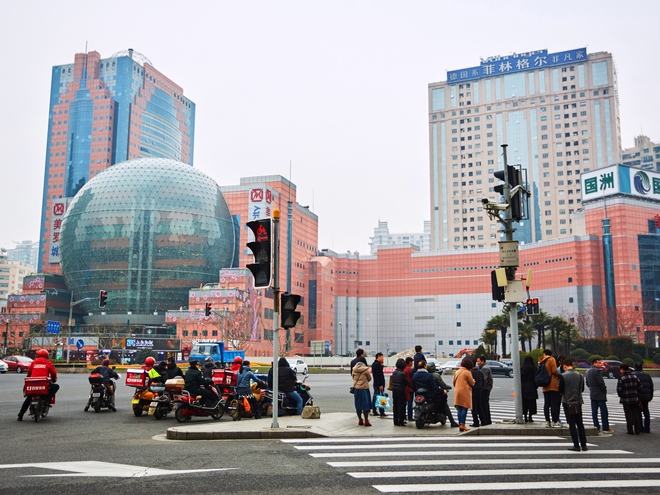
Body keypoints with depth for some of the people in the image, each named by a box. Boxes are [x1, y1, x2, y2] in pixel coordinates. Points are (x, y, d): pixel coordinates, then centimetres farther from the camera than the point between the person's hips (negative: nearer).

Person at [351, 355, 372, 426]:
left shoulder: (354, 369, -2)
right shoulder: (366, 369, -11)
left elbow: (353, 377, 9)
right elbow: (369, 378, 0)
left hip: (356, 388, 4)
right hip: (364, 388, -4)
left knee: (358, 404, 11)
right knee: (365, 404, 3)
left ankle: (360, 420, 18)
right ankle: (366, 421, 4)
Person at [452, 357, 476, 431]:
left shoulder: (457, 372, 11)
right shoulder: (467, 372, -10)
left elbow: (454, 382, 16)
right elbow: (472, 383, -5)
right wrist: (473, 380, 15)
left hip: (457, 392, 6)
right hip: (465, 392, -6)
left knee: (459, 409, 8)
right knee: (464, 409, -3)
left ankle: (460, 424, 8)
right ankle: (462, 425, -7)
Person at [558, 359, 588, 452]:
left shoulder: (563, 376, -13)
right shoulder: (580, 375, 0)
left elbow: (560, 390, -12)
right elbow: (582, 389, 7)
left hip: (568, 403, -4)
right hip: (578, 402, 4)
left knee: (572, 424, 2)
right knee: (580, 423, 13)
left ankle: (576, 445, 0)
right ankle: (584, 445, 13)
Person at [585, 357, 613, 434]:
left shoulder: (588, 371, 12)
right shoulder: (597, 371, -16)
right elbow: (601, 382, -20)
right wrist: (604, 389, -7)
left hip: (592, 394, 8)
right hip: (600, 394, -8)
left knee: (594, 411, 8)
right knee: (604, 411, -2)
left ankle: (596, 427, 10)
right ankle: (606, 428, -1)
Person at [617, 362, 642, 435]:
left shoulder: (621, 377, -13)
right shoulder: (634, 376, 4)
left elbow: (619, 389, -14)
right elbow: (639, 387, 4)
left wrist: (620, 395, 5)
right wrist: (636, 393, 17)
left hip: (626, 399, -5)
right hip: (635, 399, 5)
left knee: (628, 415, 2)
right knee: (635, 414, 10)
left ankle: (630, 431, 3)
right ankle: (637, 430, 11)